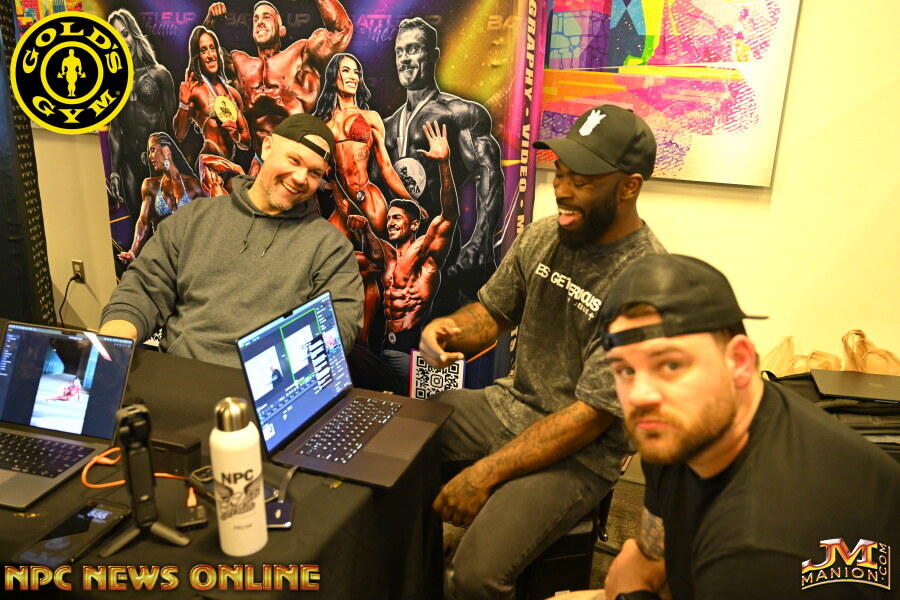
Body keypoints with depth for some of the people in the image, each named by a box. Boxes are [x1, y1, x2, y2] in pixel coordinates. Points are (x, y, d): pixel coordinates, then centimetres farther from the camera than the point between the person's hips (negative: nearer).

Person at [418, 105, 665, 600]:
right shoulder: (543, 235, -1)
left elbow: (592, 415, -22)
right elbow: (491, 312, 9)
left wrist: (487, 473, -23)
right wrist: (449, 330, -15)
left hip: (581, 451, -6)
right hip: (511, 405, 7)